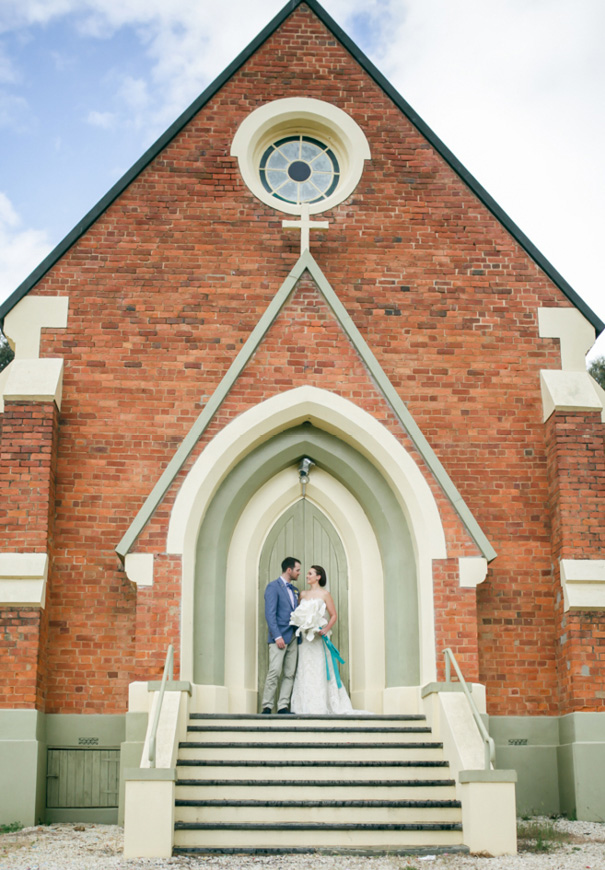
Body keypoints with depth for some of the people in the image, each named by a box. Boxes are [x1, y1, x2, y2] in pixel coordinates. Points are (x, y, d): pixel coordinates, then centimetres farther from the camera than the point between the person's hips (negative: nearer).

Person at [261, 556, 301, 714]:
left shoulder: (294, 590, 19)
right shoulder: (273, 587, -4)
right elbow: (270, 614, -11)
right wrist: (277, 636, -17)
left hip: (293, 637, 7)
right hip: (280, 637, -7)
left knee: (289, 674, 4)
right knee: (274, 672, -12)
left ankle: (283, 706, 6)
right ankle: (267, 706, -6)